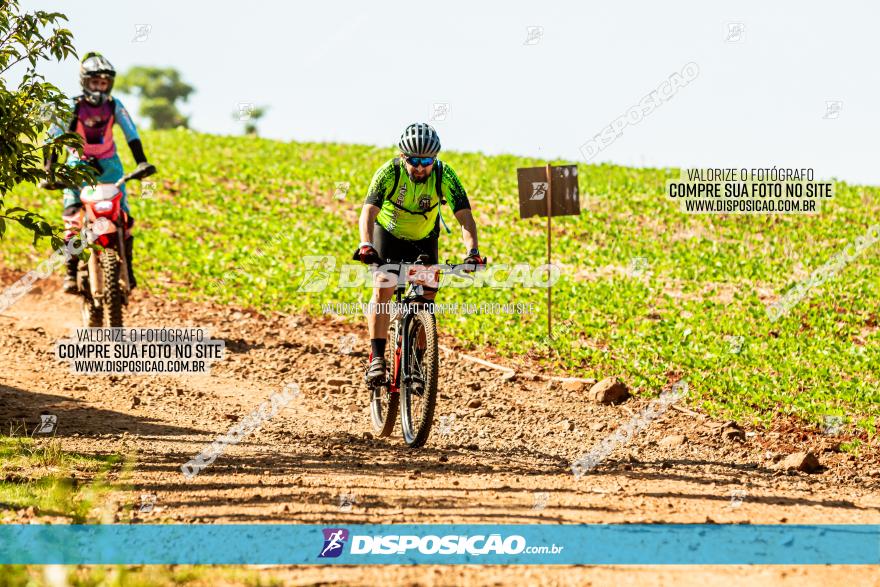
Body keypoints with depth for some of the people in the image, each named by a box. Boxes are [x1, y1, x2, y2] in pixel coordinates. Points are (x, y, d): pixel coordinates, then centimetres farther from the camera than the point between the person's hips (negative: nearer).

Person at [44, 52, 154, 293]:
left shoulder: (114, 106, -6)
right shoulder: (73, 107, -13)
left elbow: (132, 134, -4)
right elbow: (54, 136, -13)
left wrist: (141, 162, -16)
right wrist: (49, 169, -22)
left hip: (108, 165, 2)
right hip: (78, 165, -2)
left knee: (124, 218, -7)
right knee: (73, 217, -18)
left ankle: (126, 265, 9)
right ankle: (71, 271, -14)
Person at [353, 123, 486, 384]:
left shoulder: (445, 176, -27)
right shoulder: (389, 173, -30)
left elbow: (464, 216, -33)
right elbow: (368, 212, -40)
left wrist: (472, 251, -50)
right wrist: (365, 246, -59)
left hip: (424, 239, 2)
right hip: (388, 233, -2)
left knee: (426, 299, -6)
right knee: (383, 289, -22)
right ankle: (376, 358, -24)